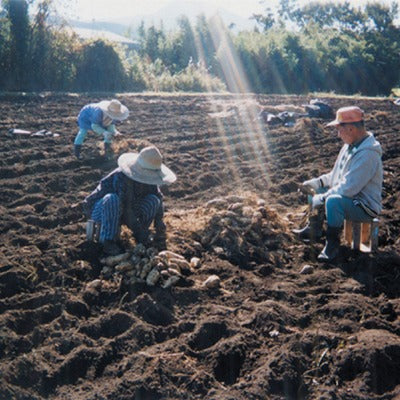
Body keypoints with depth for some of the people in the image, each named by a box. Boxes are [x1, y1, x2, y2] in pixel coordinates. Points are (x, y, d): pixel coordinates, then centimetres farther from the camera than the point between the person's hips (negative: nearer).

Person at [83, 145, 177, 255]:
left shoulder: (147, 179, -9)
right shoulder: (121, 178, -33)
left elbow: (159, 199, -5)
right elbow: (126, 208, -36)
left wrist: (160, 229, -14)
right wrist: (139, 231, -34)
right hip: (98, 209, -6)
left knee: (153, 200, -15)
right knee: (112, 199, -41)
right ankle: (108, 242, -30)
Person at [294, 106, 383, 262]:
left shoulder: (367, 154, -28)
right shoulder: (350, 146, 4)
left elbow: (348, 188, -30)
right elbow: (336, 176, 16)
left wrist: (322, 198, -22)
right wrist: (317, 182, 3)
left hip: (366, 207, -10)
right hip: (349, 197, 10)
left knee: (333, 201, -35)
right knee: (317, 189, 15)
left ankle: (332, 245, -18)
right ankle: (314, 229, 24)